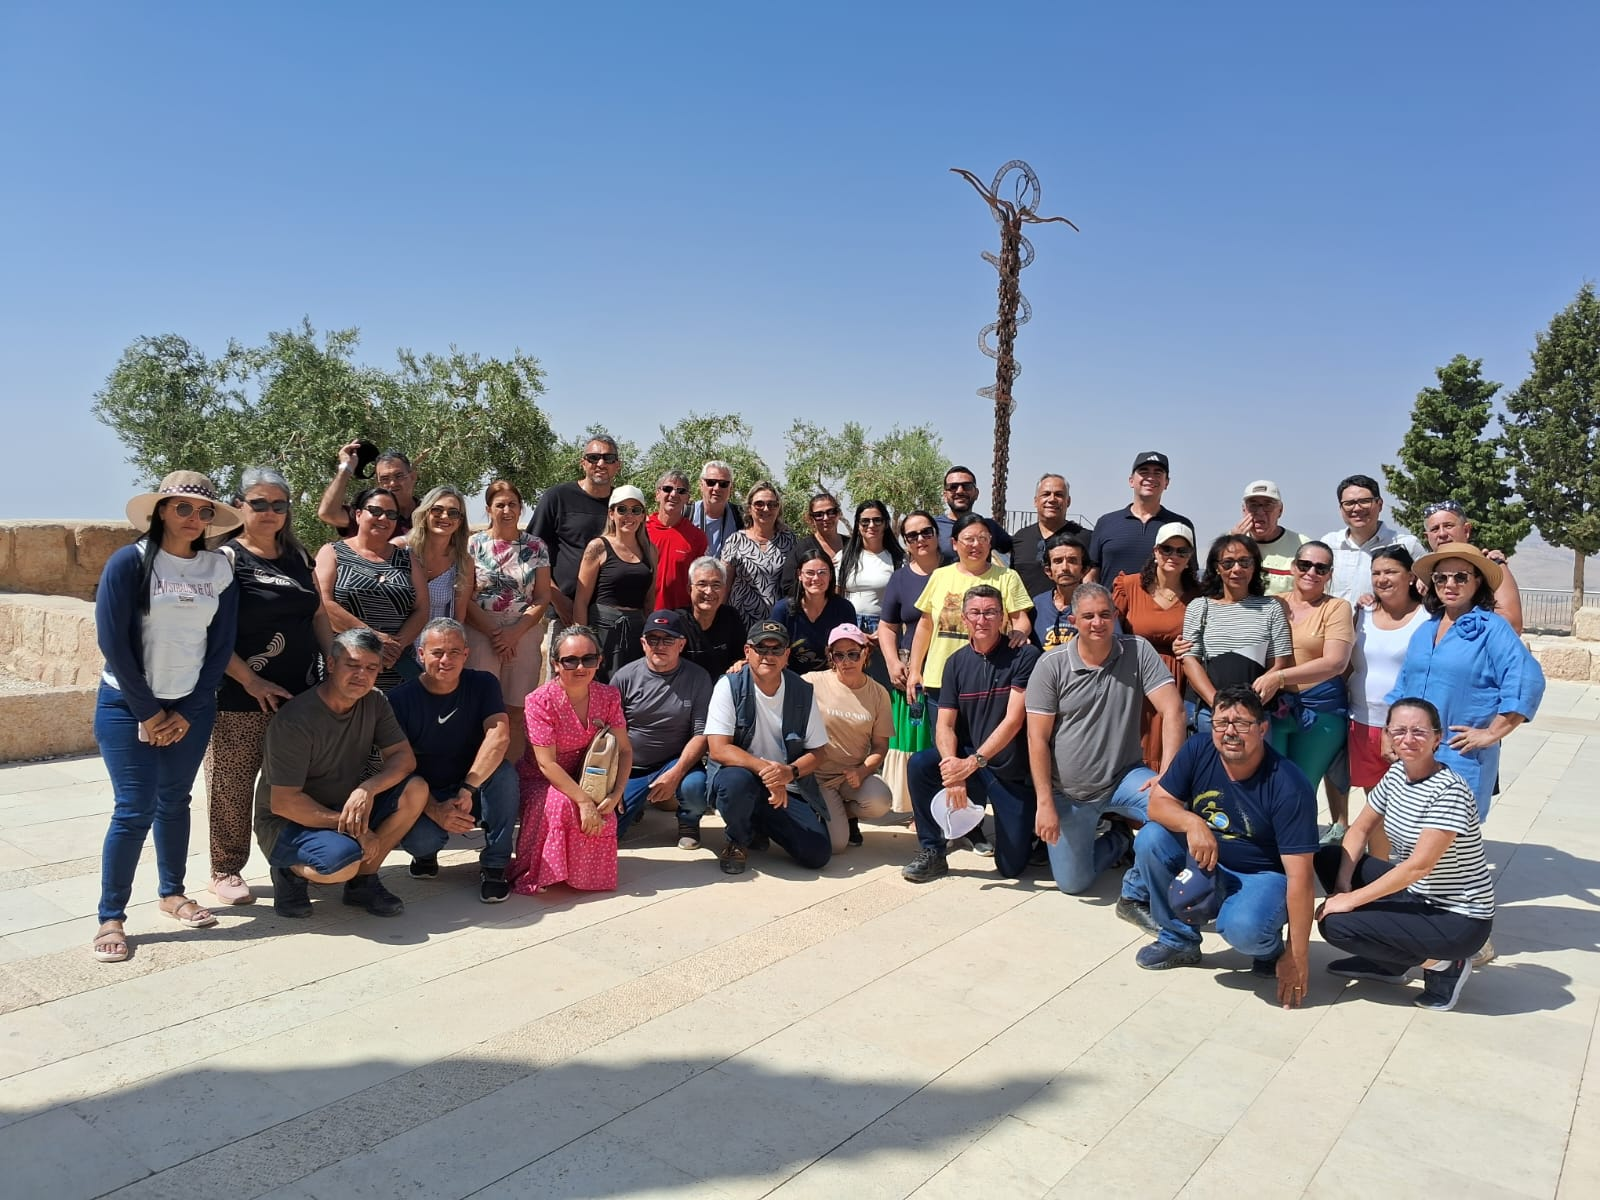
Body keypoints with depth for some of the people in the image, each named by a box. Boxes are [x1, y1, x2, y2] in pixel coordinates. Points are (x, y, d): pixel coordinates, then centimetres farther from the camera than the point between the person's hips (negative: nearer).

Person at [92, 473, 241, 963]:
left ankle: (172, 892, 29)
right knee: (135, 809, -6)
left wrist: (186, 713, -3)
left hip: (191, 707, 3)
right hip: (128, 705, -3)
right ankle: (110, 917, 6)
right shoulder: (129, 562, -10)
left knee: (174, 802, 12)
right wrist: (148, 712, -10)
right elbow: (112, 642, -12)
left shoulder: (219, 569, 1)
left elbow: (221, 647, 1)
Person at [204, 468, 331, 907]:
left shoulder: (298, 557, 13)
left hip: (300, 693, 5)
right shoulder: (227, 557, -6)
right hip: (241, 697, -5)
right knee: (233, 786, 3)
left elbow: (318, 615, 17)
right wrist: (251, 681, -17)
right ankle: (226, 872, 18)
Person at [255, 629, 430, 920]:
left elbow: (404, 757, -7)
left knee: (416, 789, -17)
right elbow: (283, 802, -23)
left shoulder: (374, 703, -1)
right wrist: (352, 828, -25)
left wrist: (367, 790, -28)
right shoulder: (295, 720, -22)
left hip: (344, 809, 7)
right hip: (287, 823, -6)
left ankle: (363, 882, -4)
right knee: (343, 860, -37)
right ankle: (291, 871, -1)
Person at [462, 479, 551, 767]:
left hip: (525, 634, 1)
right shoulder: (474, 545, 4)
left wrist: (515, 632, -9)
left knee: (516, 712, 1)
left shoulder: (536, 547, 7)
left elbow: (543, 598, 4)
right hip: (480, 634, -1)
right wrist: (493, 633, -8)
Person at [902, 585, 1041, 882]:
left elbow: (1013, 720, -19)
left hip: (1015, 772, -3)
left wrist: (973, 762, -26)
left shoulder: (1025, 656, -12)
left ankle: (1025, 824, 32)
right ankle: (932, 852, -6)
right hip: (968, 761, 3)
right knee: (919, 765, -25)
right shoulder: (957, 662, 0)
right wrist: (953, 769, -25)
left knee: (1011, 866, -3)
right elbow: (945, 725, -6)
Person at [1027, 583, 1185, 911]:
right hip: (1069, 792, 0)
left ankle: (1135, 896, -7)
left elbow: (1173, 710, -16)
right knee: (1072, 883, 7)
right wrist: (1045, 803, -14)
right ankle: (1119, 840, 39)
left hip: (1124, 777, 0)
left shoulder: (1138, 651, -10)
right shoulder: (1051, 666, -12)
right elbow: (1037, 739, -11)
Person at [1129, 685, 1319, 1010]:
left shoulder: (1289, 787, -26)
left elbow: (1299, 876, -25)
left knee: (1243, 928, -35)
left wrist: (1296, 957, -25)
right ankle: (1179, 939, 2)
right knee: (1150, 840, -20)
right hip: (1204, 864, 5)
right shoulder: (1198, 750, -13)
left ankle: (1272, 948, 6)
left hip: (1263, 876, -5)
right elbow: (1158, 801, -10)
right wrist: (1192, 823, -33)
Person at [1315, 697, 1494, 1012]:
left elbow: (1418, 866, -27)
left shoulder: (1449, 791, -24)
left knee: (1334, 924, -18)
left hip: (1459, 918, -8)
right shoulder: (1396, 775, 0)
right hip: (1414, 893, 8)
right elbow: (1360, 830, 6)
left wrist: (1351, 900, -22)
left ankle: (1441, 964, 0)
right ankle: (1387, 962, 11)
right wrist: (1342, 885, -10)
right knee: (1328, 858, 3)